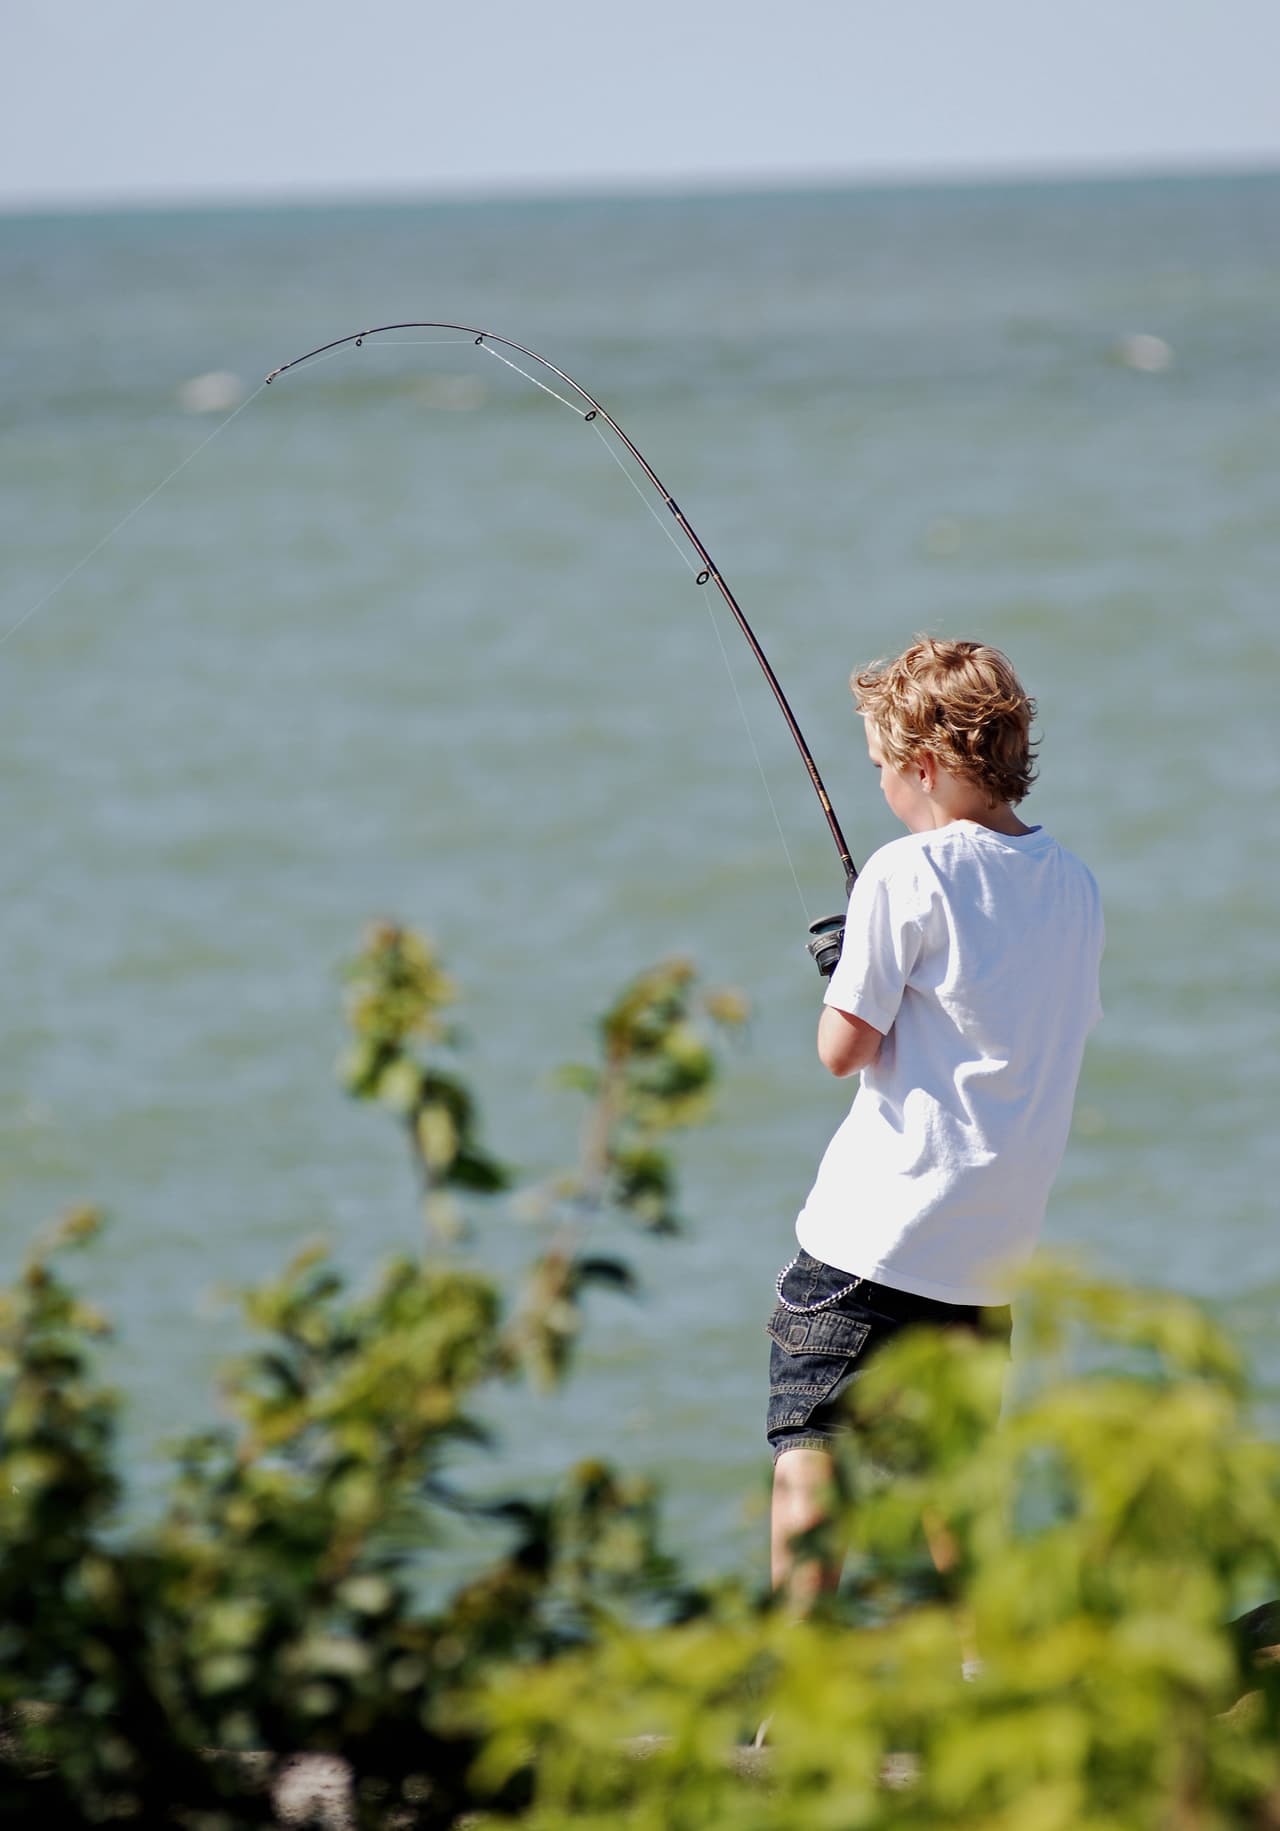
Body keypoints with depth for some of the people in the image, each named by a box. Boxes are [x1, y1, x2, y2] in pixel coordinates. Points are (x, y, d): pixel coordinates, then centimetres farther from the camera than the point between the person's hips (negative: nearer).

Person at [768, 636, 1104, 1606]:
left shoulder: (909, 874, -11)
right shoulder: (1075, 883, 8)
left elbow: (843, 1048, -11)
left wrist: (849, 974, 10)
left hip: (874, 1229, -7)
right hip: (997, 1243, 7)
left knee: (808, 1447, -8)